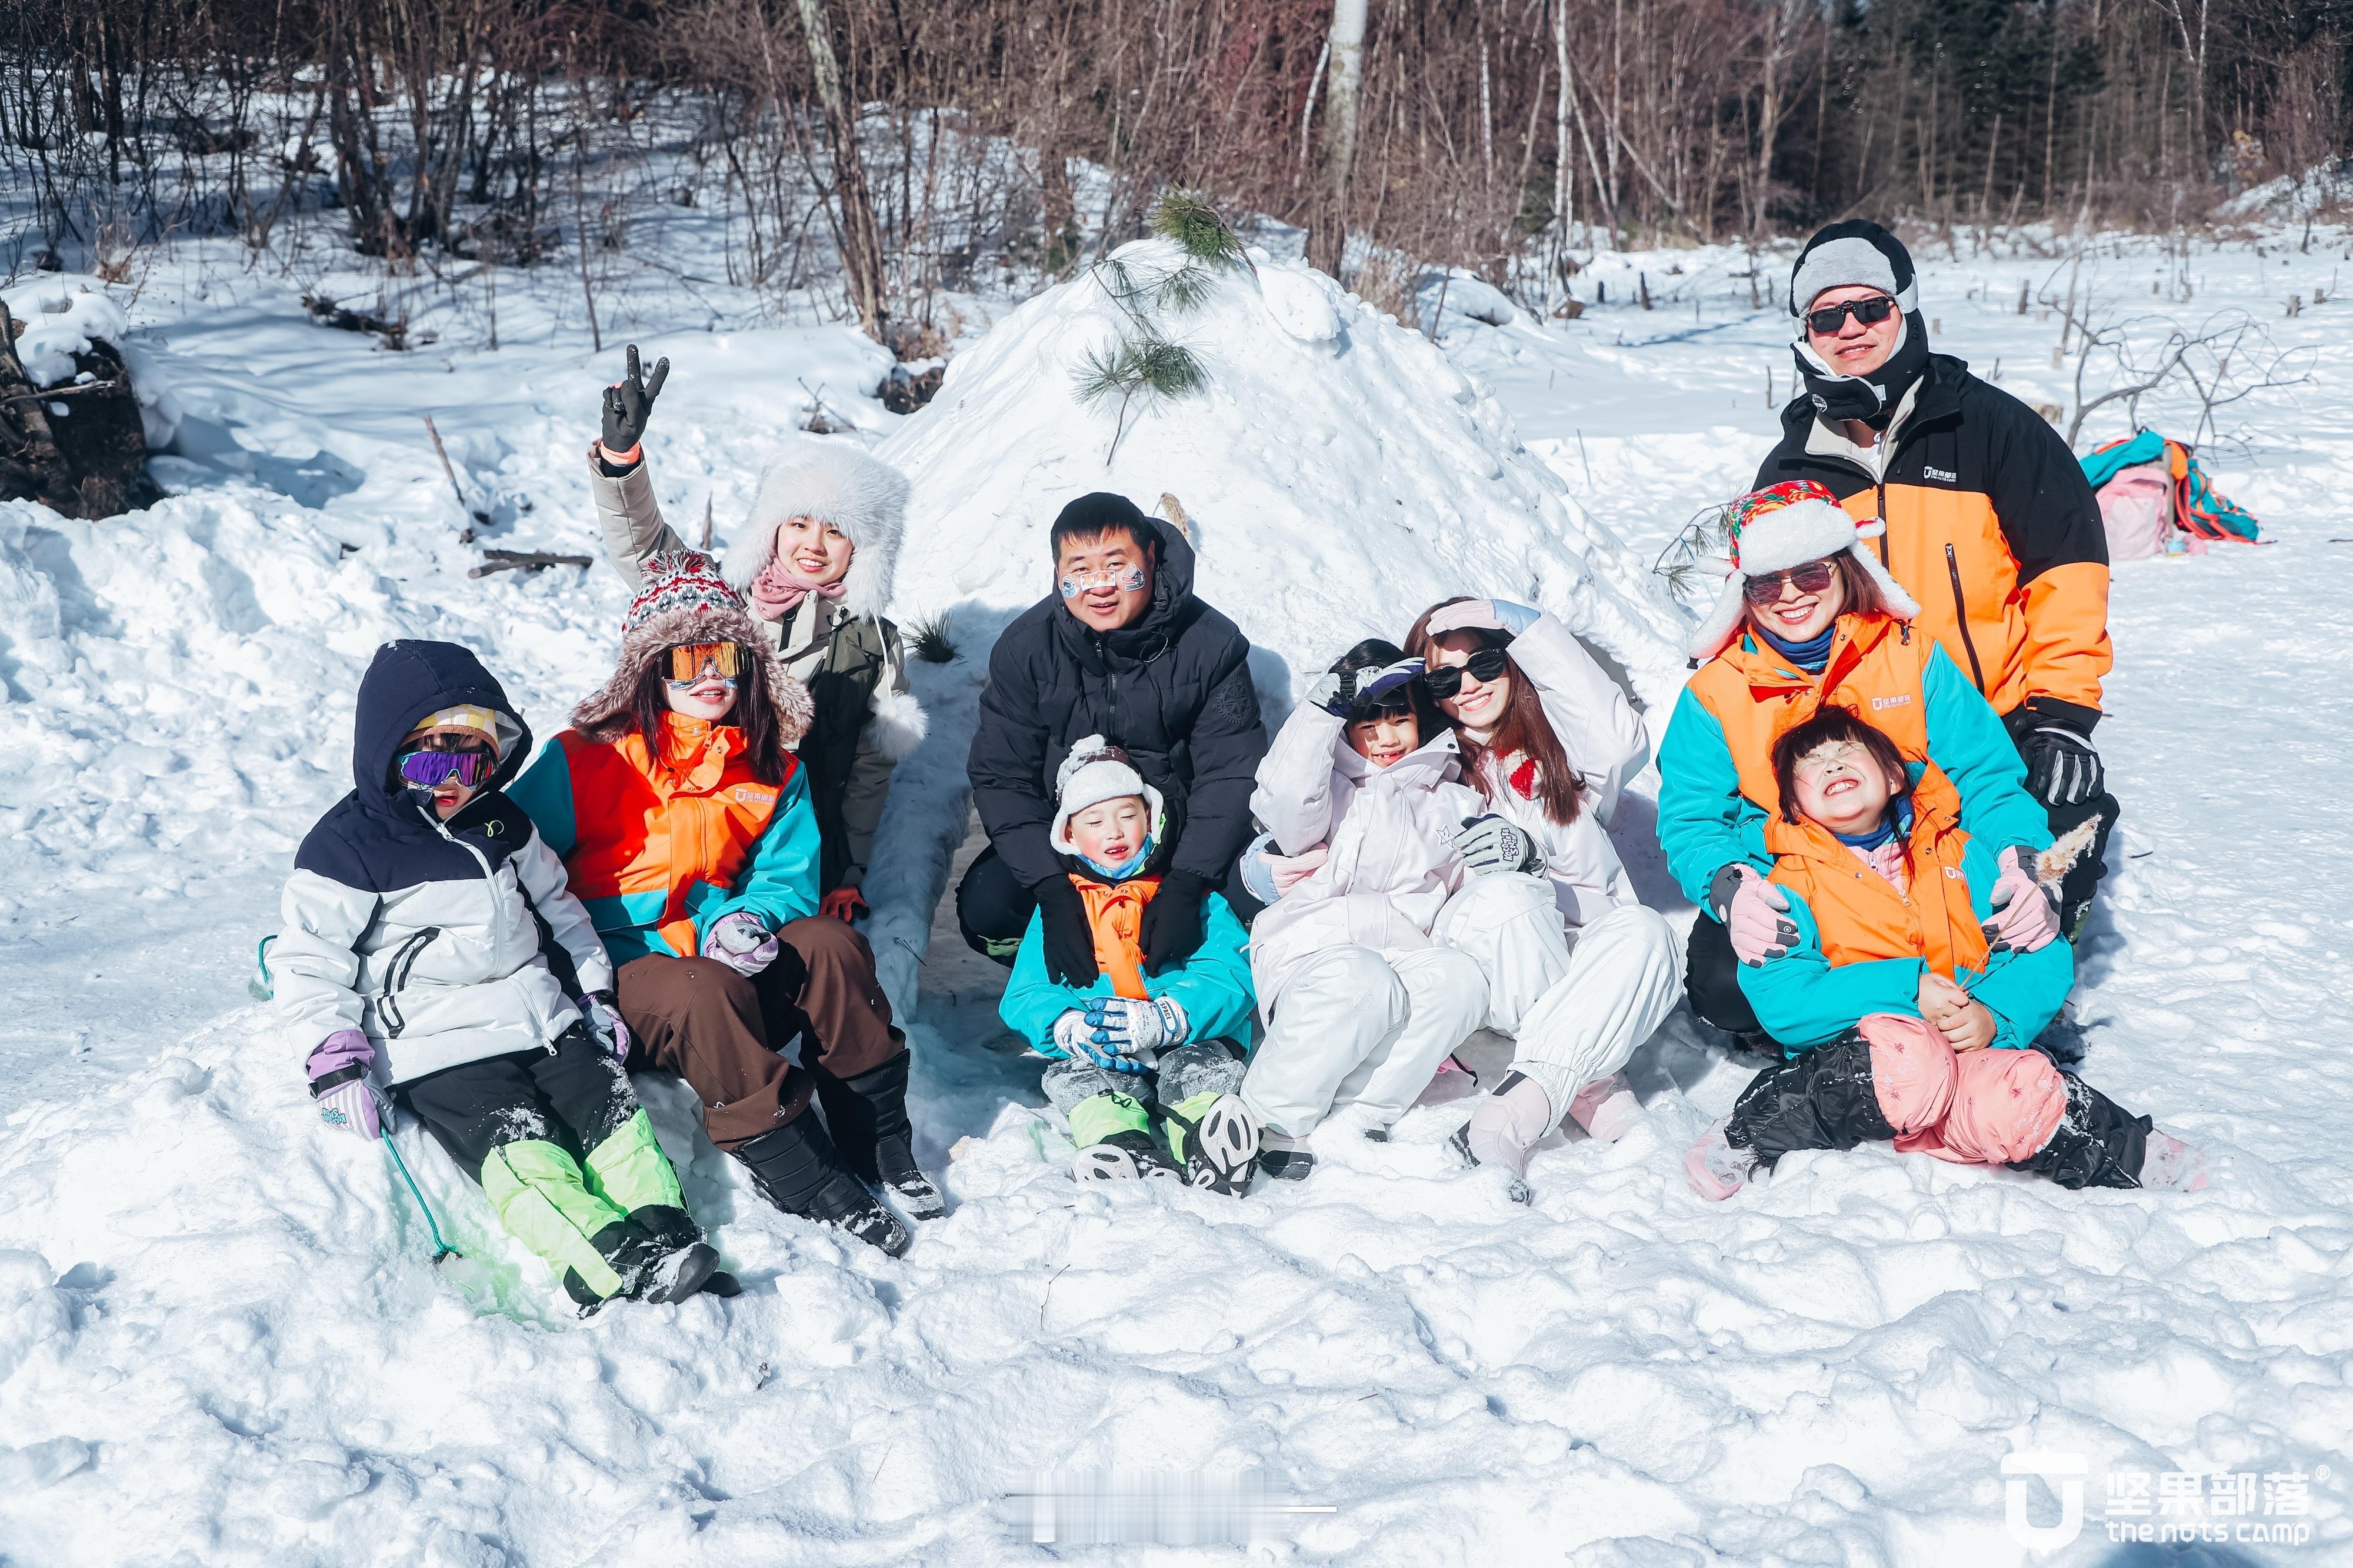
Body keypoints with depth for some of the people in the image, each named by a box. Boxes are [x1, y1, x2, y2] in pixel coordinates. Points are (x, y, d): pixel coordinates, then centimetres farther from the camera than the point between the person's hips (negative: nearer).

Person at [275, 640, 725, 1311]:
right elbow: (309, 962, -4)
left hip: (542, 1021, 7)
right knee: (520, 1151, -25)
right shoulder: (346, 849, -4)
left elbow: (558, 906, 27)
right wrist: (334, 1061, -14)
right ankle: (615, 1267, -40)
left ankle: (667, 1233, -23)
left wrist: (597, 990, 19)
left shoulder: (504, 825, 14)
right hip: (438, 1048, -6)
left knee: (613, 1115, -13)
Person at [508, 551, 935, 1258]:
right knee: (708, 993, -36)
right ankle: (804, 1179, -30)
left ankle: (877, 1140, -15)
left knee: (831, 943, -23)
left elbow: (791, 876, 8)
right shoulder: (586, 761, -4)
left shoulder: (772, 769, 10)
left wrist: (746, 919, -16)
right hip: (620, 964, -4)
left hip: (720, 956, 4)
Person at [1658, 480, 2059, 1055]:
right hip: (1777, 895, -1)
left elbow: (1984, 775, 1)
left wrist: (2024, 859, -21)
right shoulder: (1716, 694, 1)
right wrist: (1728, 889, -27)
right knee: (1725, 988, -32)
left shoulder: (1912, 658, 3)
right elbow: (1690, 820, -3)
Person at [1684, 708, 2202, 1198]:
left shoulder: (1957, 852, 13)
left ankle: (2128, 1151, -3)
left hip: (1974, 1047, 2)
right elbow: (1777, 998, -11)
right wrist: (1903, 990, -18)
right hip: (1856, 1048, -2)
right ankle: (1753, 1136, -20)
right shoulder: (1793, 880, 4)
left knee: (2018, 1101, -32)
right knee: (1909, 1062, -38)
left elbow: (2042, 954, 7)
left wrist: (1996, 1015, -14)